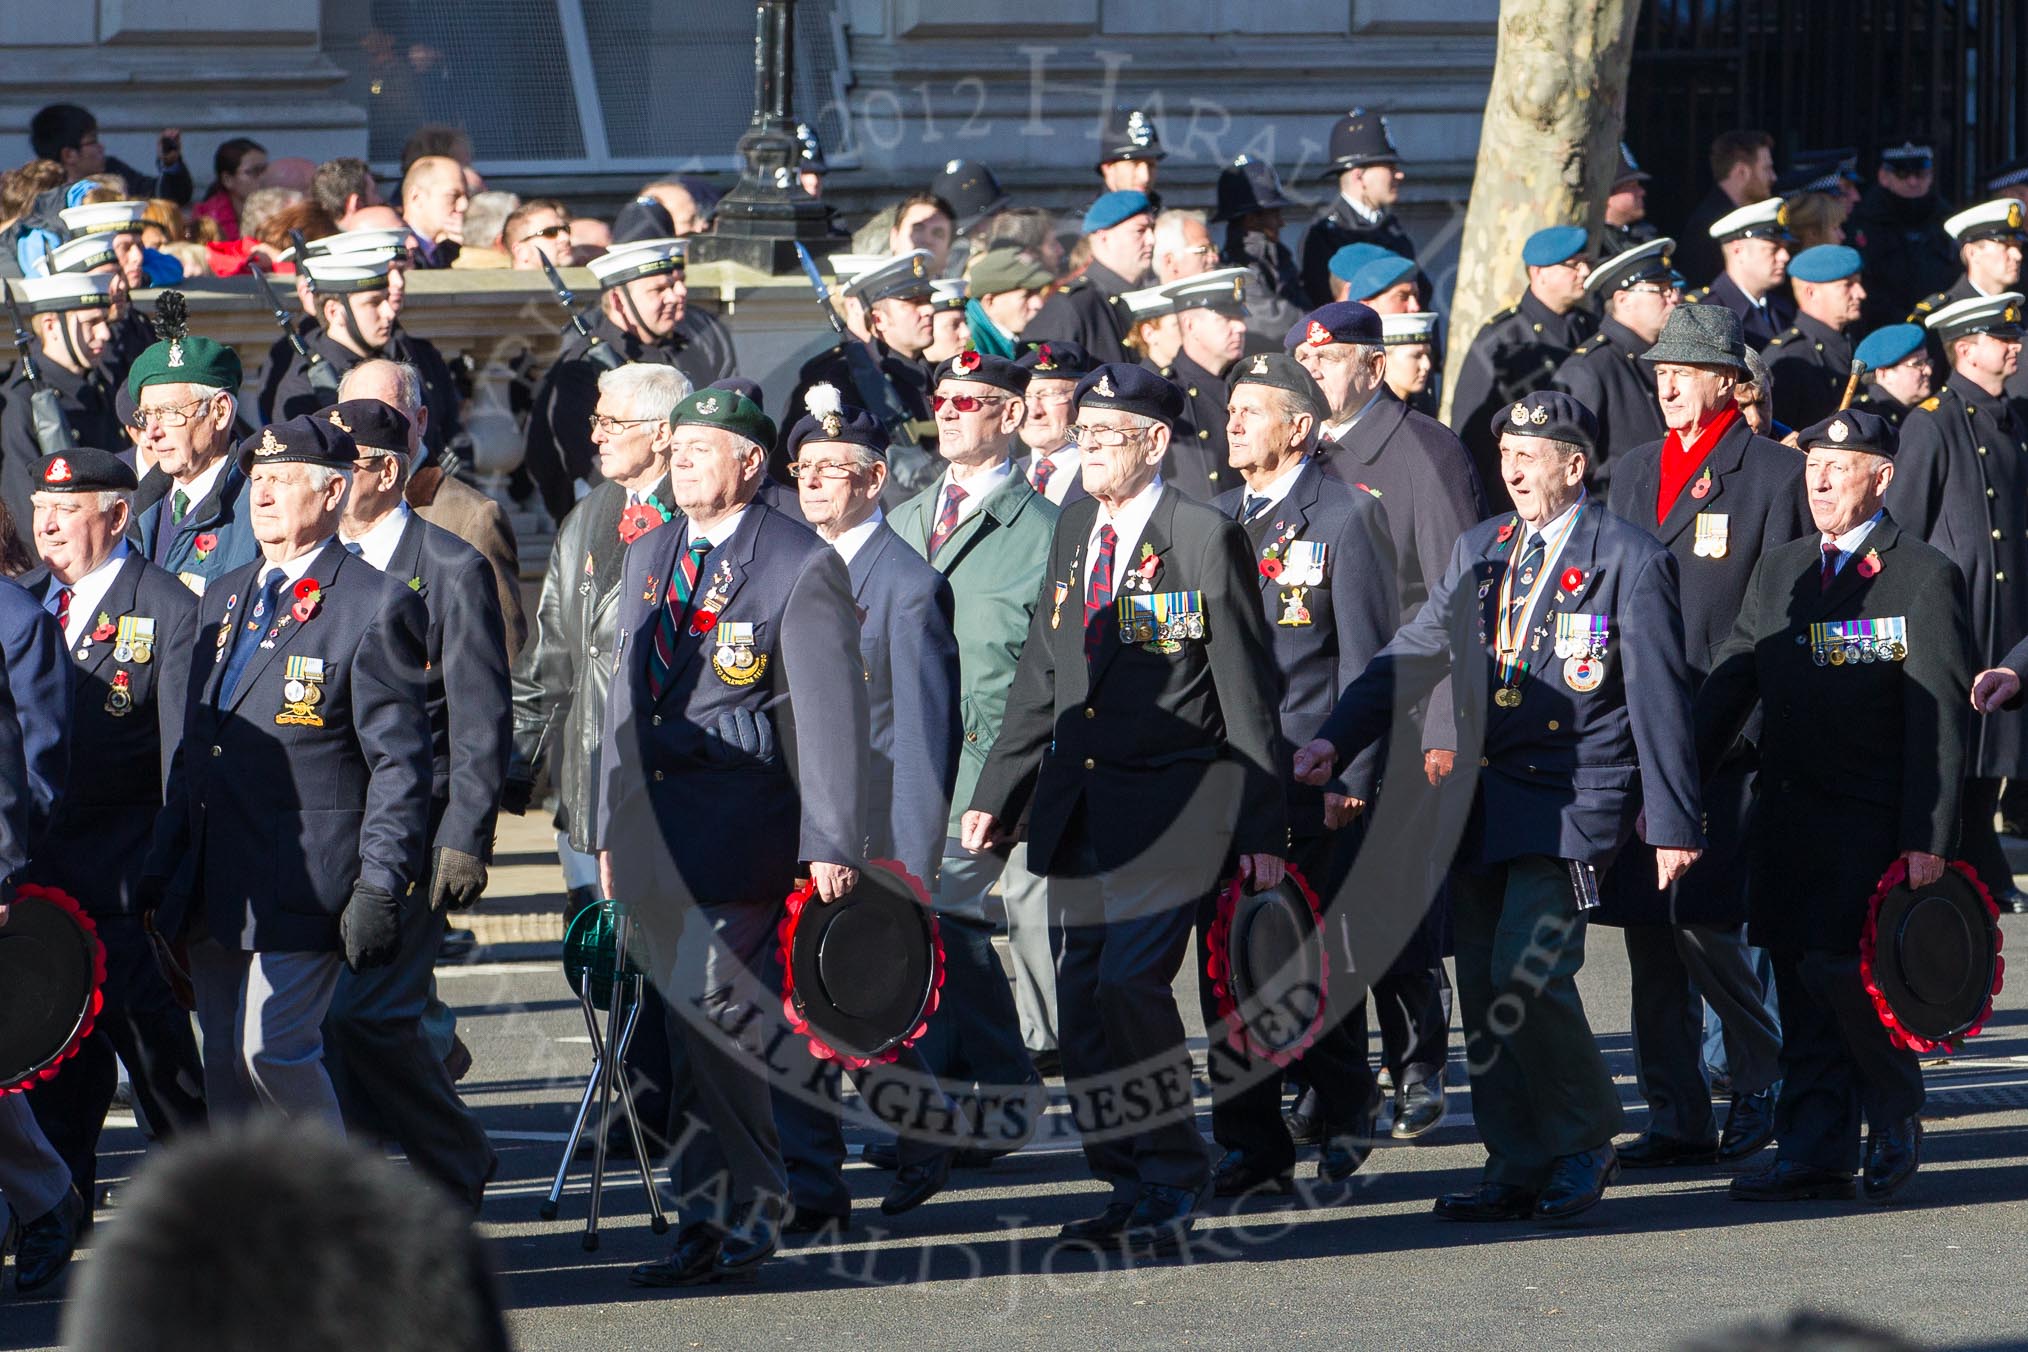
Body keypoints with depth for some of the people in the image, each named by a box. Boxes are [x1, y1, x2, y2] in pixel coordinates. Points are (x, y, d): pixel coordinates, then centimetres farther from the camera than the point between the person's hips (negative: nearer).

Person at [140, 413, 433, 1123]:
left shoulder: (376, 605, -6)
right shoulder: (223, 598, 16)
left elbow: (399, 763, -9)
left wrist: (380, 889, -14)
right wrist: (162, 872, 16)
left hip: (304, 880, -7)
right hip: (212, 890, 7)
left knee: (272, 1049, -13)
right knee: (223, 1064, 7)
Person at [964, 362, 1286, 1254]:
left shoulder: (1206, 538, -7)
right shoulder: (1074, 531, 14)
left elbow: (1247, 692, -6)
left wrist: (1262, 827, -8)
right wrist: (995, 796, 15)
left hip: (1174, 804, -7)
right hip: (1077, 804, 7)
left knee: (1130, 985, -17)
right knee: (1080, 1005, 4)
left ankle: (1172, 1185, -3)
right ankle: (1129, 1188, 15)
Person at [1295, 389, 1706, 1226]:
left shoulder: (1630, 560, -4)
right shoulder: (1480, 550, 14)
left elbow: (1660, 701, -5)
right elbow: (1412, 657, 11)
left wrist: (1672, 823, -6)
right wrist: (1335, 739, -2)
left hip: (1569, 801, -6)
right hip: (1480, 801, 6)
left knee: (1528, 972, -17)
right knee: (1484, 989, 5)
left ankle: (1585, 1142, 2)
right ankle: (1518, 1169, 14)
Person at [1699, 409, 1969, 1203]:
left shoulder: (1922, 578, -5)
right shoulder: (1778, 573, 15)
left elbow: (1941, 718, -9)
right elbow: (1726, 689, 14)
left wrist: (1928, 839, -15)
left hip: (1874, 822, -6)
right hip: (1787, 819, 6)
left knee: (1839, 967, -15)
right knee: (1801, 986, 6)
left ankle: (1896, 1127, 6)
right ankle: (1814, 1151, 11)